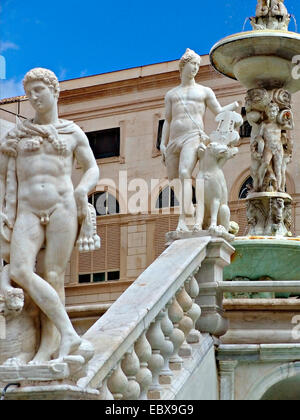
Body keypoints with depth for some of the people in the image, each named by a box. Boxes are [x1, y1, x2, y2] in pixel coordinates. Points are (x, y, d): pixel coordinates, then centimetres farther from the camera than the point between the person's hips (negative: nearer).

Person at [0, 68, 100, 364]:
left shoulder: (73, 133, 15)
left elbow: (92, 169, 16)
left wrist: (82, 190, -6)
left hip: (62, 206, -1)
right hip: (28, 211, 2)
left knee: (53, 276, -11)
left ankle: (47, 348, -12)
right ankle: (68, 332, -22)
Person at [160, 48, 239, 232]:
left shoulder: (204, 91, 18)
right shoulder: (171, 94, 25)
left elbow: (220, 112, 14)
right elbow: (167, 121, 20)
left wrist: (236, 104, -4)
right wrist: (163, 144, 8)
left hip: (193, 138, -5)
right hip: (174, 141, 5)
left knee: (184, 174, -28)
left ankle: (183, 222, -38)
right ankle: (193, 212, 22)